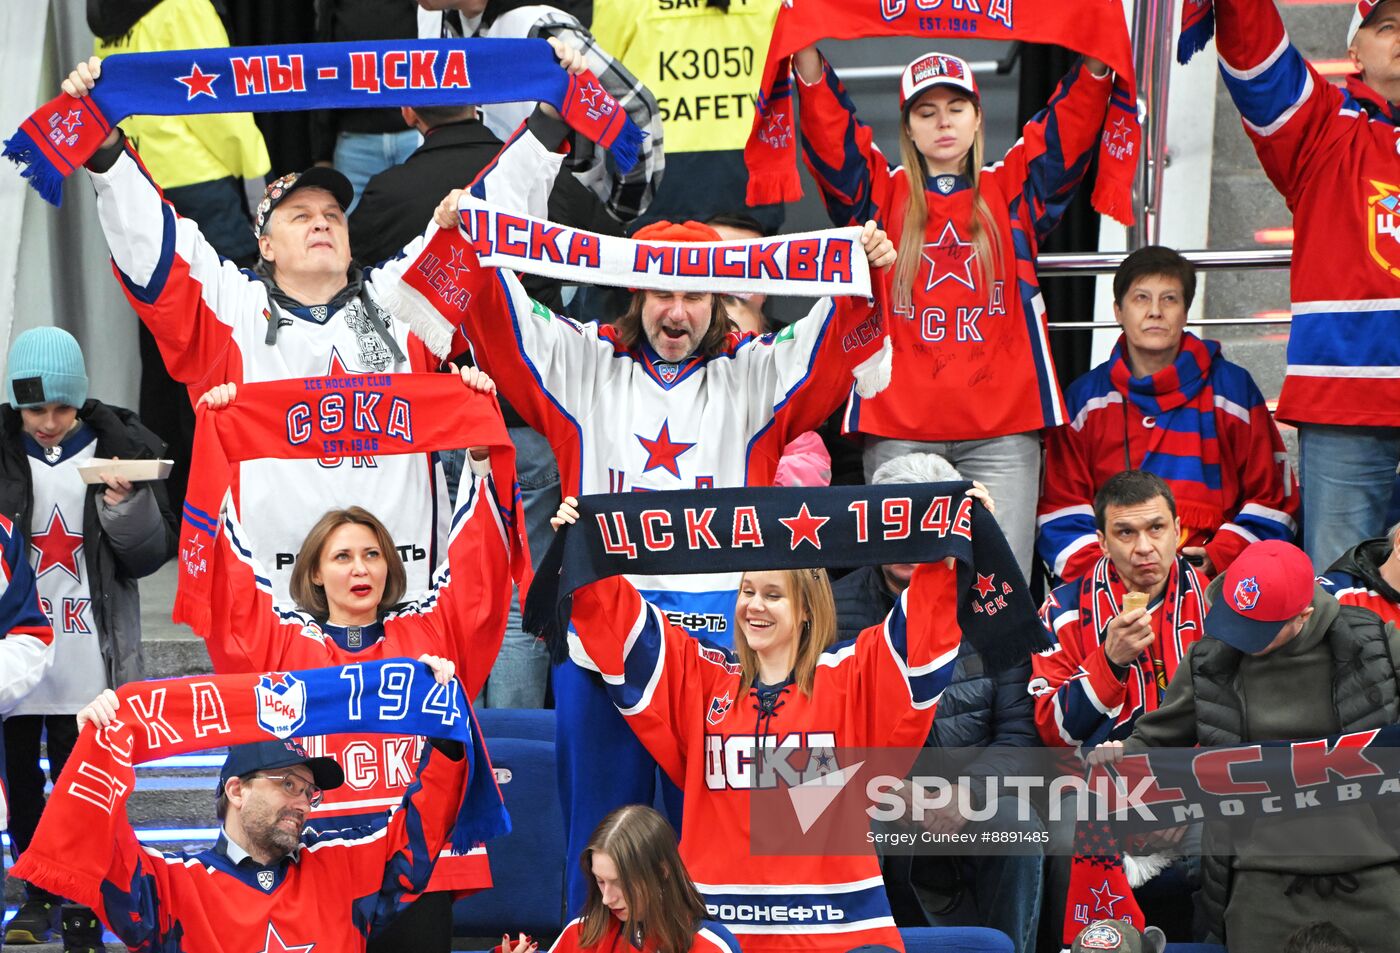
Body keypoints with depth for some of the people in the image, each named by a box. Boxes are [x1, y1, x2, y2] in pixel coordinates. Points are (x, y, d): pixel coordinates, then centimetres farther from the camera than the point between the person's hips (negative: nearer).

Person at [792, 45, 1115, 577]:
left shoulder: (1011, 192, 16)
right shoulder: (882, 194, 14)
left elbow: (1073, 123, 6)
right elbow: (828, 132, 1)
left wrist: (1097, 60, -9)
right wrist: (806, 55, -13)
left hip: (1001, 429, 0)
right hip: (898, 427, 0)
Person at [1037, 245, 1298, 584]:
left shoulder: (1232, 388, 14)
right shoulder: (1084, 397, 16)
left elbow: (1272, 497, 12)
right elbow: (1060, 505, 10)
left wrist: (1220, 556, -4)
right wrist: (1097, 565, -9)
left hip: (1211, 579, 0)